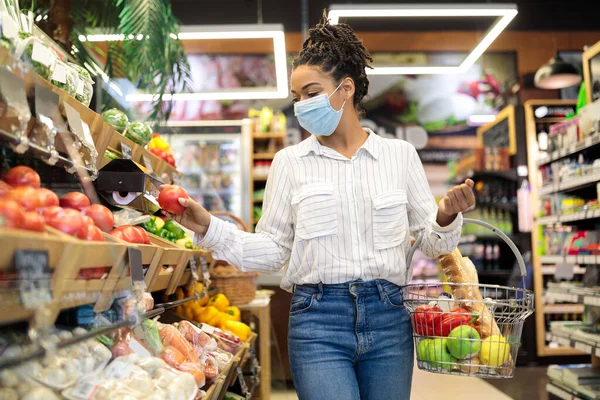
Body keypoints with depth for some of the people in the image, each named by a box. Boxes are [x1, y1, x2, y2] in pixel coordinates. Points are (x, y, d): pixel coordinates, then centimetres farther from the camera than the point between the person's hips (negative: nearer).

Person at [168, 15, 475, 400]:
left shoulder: (400, 154, 5)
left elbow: (431, 241, 7)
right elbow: (272, 250, 4)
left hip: (388, 318, 2)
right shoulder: (290, 161, 4)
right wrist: (209, 228, -6)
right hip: (318, 320, -1)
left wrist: (447, 218, -13)